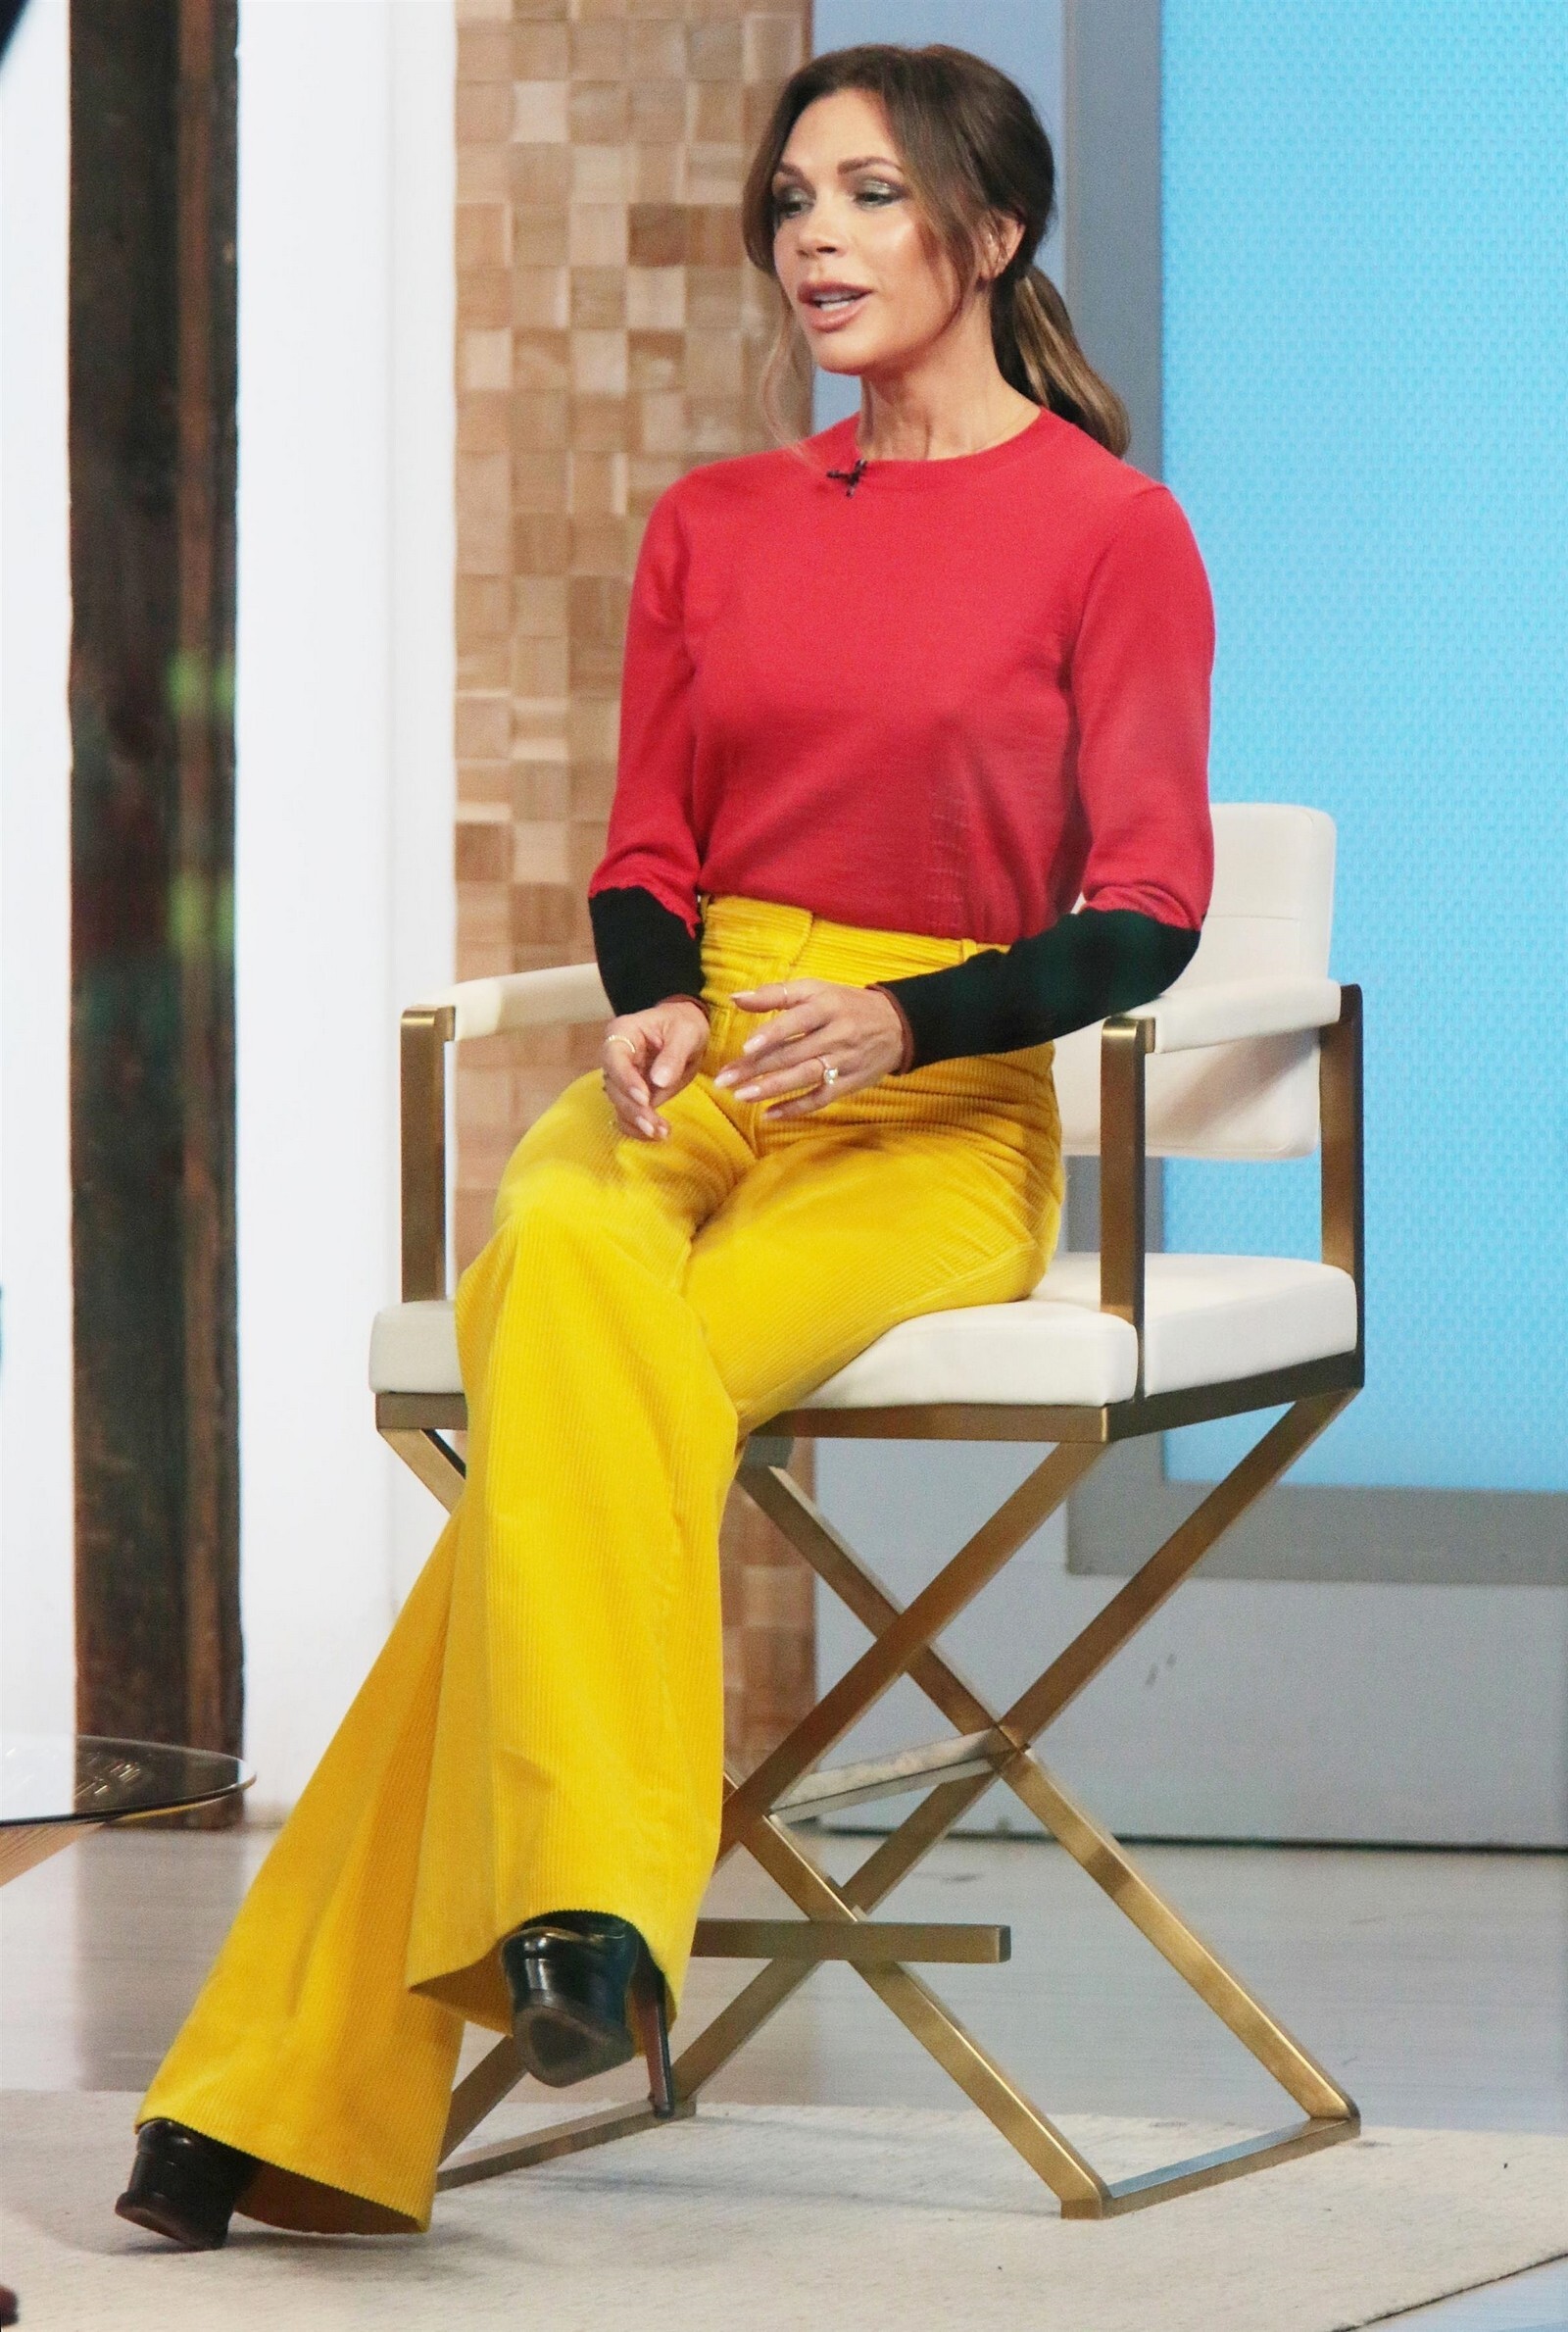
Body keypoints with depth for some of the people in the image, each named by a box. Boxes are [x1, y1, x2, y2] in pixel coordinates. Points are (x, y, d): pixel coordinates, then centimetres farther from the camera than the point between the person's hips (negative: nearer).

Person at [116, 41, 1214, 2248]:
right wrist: (653, 1006, -6)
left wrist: (894, 1023, -19)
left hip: (941, 1113, -4)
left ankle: (305, 2076, -34)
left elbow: (1145, 914, -3)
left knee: (575, 1404, -31)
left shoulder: (1111, 531, 2)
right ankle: (592, 1901, -43)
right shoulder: (713, 526, 18)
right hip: (697, 1073, 4)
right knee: (572, 1271, -35)